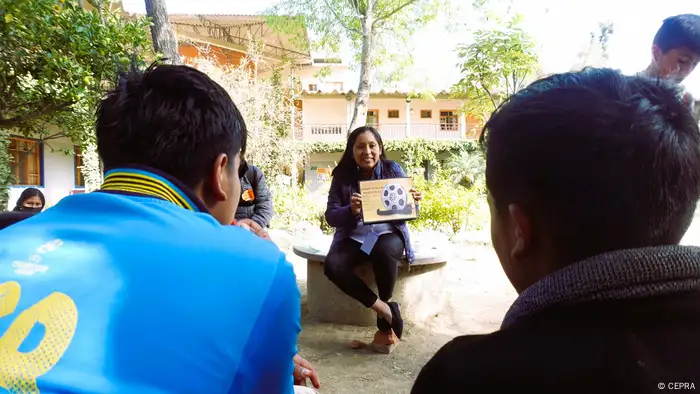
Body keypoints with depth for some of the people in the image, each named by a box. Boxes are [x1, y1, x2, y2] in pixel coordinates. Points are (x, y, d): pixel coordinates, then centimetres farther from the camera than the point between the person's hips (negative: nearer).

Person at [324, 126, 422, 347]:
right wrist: (350, 210, -27)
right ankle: (386, 310, -15)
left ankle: (384, 323, -12)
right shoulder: (342, 176, -1)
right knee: (332, 265, -27)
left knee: (384, 252, -36)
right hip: (354, 237, 2)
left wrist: (413, 202, -20)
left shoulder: (393, 169, 0)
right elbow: (331, 217, -5)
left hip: (388, 234, -1)